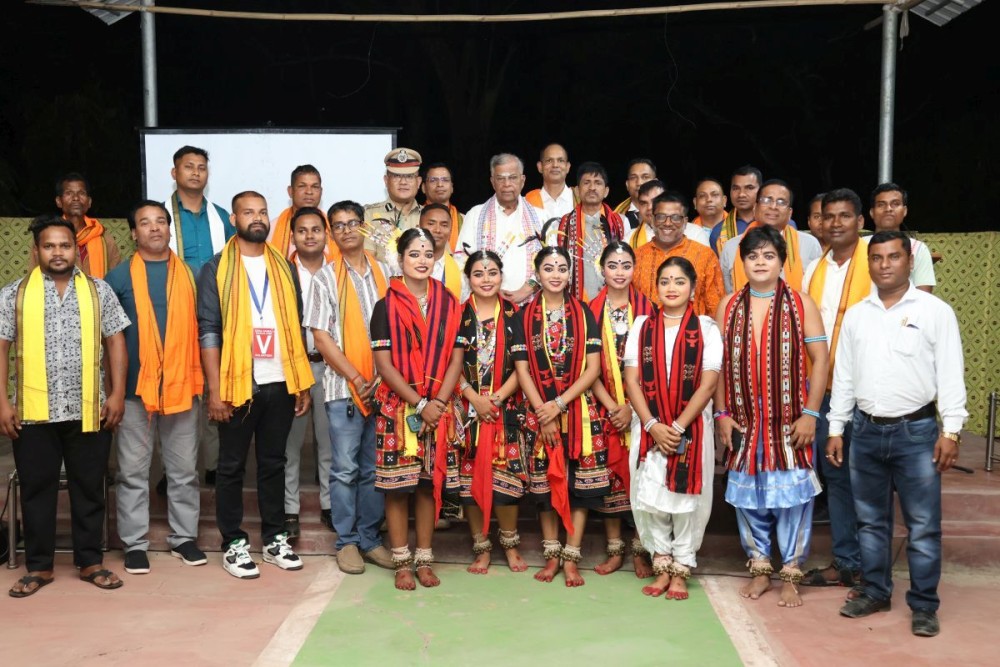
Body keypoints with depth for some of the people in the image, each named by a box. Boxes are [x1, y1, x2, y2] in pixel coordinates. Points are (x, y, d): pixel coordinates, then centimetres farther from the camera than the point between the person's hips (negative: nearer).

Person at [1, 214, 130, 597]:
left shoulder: (99, 291, 6)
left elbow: (115, 342, 4)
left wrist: (117, 393, -4)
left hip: (88, 409, 0)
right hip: (33, 411, 0)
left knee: (89, 489, 8)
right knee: (36, 490, 8)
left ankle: (91, 562, 20)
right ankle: (38, 566, 21)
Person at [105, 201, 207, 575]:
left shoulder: (189, 274, 7)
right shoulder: (120, 277, 2)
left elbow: (201, 326, 11)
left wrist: (201, 378, 5)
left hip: (182, 385, 1)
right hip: (135, 388, -1)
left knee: (184, 469, 9)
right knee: (133, 471, 5)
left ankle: (184, 537, 20)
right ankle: (135, 543, 16)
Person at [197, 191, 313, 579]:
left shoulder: (285, 268, 10)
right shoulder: (216, 270, -1)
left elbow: (297, 326, 12)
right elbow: (208, 331, -6)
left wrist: (303, 383, 7)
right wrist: (215, 389, -12)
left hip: (280, 384, 3)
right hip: (237, 384, -3)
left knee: (274, 463, 12)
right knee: (232, 467, 6)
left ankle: (274, 539, 22)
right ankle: (234, 543, 16)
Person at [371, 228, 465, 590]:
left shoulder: (448, 304, 7)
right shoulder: (386, 306, 0)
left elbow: (456, 359, 3)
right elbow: (384, 363, -6)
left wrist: (438, 402, -10)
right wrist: (419, 404, -13)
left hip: (440, 409, 2)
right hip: (398, 407, -2)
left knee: (430, 483, 7)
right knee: (397, 485, 1)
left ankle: (425, 559, 18)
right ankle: (402, 562, 12)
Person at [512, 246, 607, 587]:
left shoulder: (583, 313, 3)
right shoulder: (525, 315, 4)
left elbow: (593, 368, -3)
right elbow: (522, 370, 0)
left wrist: (560, 404, -12)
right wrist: (543, 412, -9)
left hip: (579, 410, 0)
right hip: (539, 412, 1)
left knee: (580, 482, -2)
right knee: (545, 482, 5)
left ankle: (571, 557, 7)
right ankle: (552, 554, 18)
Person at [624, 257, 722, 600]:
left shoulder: (706, 328, 1)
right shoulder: (641, 326, 6)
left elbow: (708, 383, -6)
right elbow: (631, 380, 0)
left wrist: (678, 427, -13)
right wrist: (653, 425, -11)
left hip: (692, 428, -1)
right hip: (649, 428, 2)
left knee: (686, 497, 2)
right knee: (648, 497, 0)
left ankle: (680, 570, 18)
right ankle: (662, 566, 19)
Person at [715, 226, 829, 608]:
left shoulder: (801, 304, -1)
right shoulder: (729, 306, 6)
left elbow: (820, 359, -4)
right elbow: (718, 363, 6)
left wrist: (810, 413, -10)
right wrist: (722, 413, 0)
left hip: (790, 418, -2)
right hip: (744, 419, 2)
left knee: (792, 494, 1)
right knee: (747, 493, 9)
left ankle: (791, 575, 16)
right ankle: (759, 569, 25)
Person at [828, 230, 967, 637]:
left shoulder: (936, 312, -3)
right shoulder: (856, 315, 8)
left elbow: (951, 375, -5)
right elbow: (843, 377, 10)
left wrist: (951, 431, -11)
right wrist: (836, 429, 7)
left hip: (916, 430, -3)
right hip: (865, 430, 4)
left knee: (923, 526, 2)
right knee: (870, 520, 13)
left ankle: (924, 605, 14)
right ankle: (875, 592, 27)